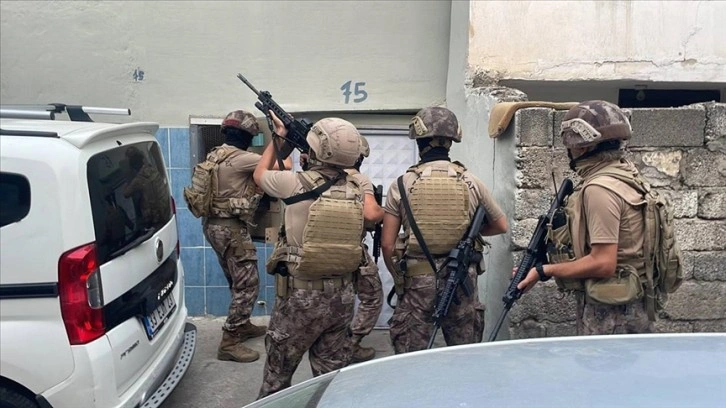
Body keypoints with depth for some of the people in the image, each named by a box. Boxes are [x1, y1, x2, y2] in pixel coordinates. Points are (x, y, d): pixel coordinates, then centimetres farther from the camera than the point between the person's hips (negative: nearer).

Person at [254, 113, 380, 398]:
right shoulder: (354, 188, -3)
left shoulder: (296, 184, -15)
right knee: (332, 371, 16)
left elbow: (260, 174, 6)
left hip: (300, 294, -4)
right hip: (342, 294, 5)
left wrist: (278, 137, 17)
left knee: (278, 371, 13)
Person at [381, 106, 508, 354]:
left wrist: (398, 277, 10)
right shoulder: (470, 182, 0)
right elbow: (501, 226, 12)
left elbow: (387, 243, -5)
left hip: (418, 280, -2)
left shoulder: (403, 184, -5)